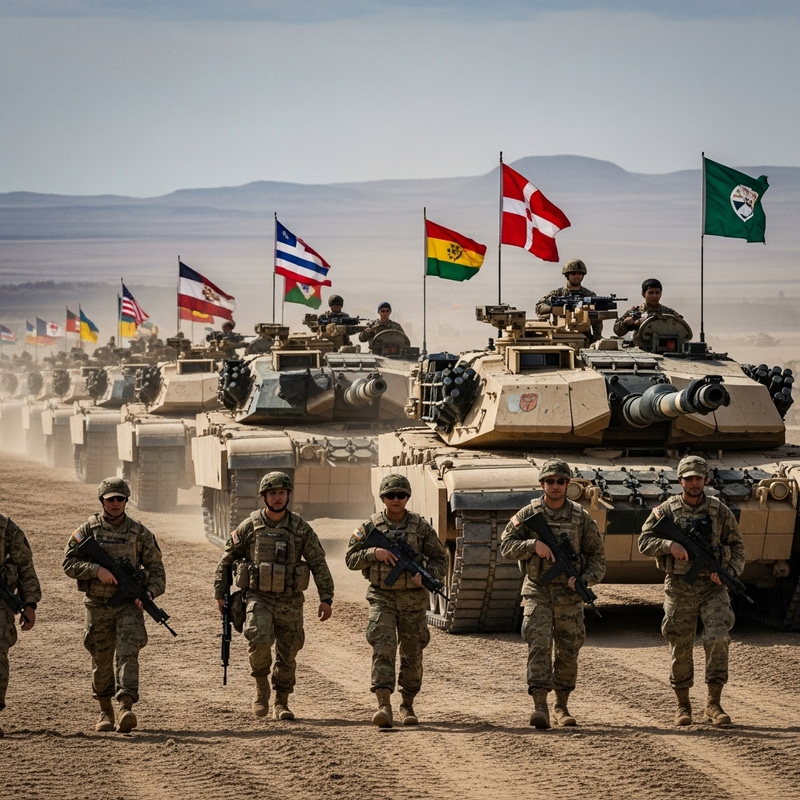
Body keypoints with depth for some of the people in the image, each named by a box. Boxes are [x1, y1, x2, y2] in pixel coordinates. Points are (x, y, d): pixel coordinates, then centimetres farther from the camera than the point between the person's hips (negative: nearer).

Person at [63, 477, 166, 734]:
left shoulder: (139, 532, 3)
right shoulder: (89, 529, 3)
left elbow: (156, 569, 6)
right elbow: (69, 563, -1)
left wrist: (149, 592, -12)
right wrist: (97, 570, -17)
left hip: (129, 604, -1)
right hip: (98, 604, 1)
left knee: (127, 653, -16)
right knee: (101, 660, 9)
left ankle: (126, 708, -27)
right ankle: (105, 711, 25)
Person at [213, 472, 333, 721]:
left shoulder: (300, 527, 1)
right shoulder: (250, 526, -1)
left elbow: (318, 564, 5)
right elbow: (227, 560, 8)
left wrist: (326, 598, 0)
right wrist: (220, 593, 6)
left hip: (290, 600, 2)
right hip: (259, 597, -2)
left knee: (288, 654, 6)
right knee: (259, 639, -24)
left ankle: (281, 703, 22)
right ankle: (261, 686, 0)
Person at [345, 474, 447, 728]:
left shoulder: (421, 527, 3)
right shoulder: (370, 526, 3)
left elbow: (440, 559, 7)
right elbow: (351, 559, 4)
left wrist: (426, 574, -14)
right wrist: (374, 553, -14)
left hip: (413, 599, 1)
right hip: (381, 596, -1)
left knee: (412, 654, 7)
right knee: (383, 647, -16)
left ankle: (407, 706, 21)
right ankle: (384, 706, -24)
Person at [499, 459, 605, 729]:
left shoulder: (581, 517, 3)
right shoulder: (528, 515, 2)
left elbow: (597, 555, 6)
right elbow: (506, 546, 0)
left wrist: (585, 578, -12)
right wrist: (533, 545, -16)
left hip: (569, 595, 2)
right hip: (537, 593, -2)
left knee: (567, 653, 7)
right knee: (539, 645, -15)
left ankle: (561, 706, 22)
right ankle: (540, 706, -21)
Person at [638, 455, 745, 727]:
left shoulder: (719, 511, 4)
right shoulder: (666, 510, 3)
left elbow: (737, 546, 10)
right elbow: (644, 542, 1)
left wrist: (729, 572, -7)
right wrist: (669, 544, -18)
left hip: (712, 586, 0)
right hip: (679, 587, 0)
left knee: (718, 638, -16)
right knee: (680, 648, 5)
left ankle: (713, 704, -7)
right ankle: (683, 705, 19)